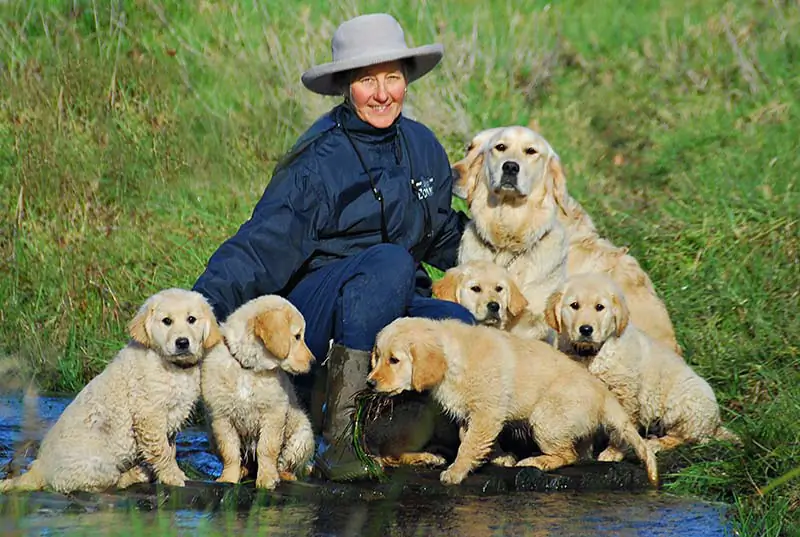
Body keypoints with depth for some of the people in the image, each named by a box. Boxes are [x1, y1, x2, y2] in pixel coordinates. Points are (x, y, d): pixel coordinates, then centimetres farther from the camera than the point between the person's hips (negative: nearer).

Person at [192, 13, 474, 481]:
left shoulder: (423, 148, 9)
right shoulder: (318, 159, -9)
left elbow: (445, 239, 24)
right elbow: (264, 245, -14)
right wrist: (205, 304, -26)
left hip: (394, 308, 5)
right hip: (313, 309, -5)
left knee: (462, 327, -28)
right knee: (389, 260, -36)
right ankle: (339, 435, -34)